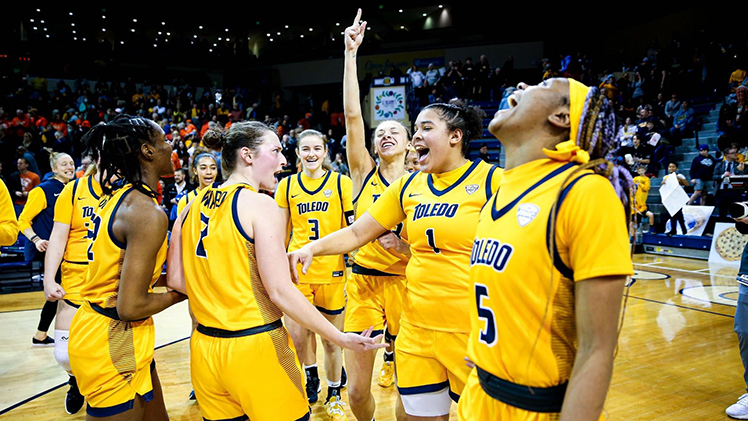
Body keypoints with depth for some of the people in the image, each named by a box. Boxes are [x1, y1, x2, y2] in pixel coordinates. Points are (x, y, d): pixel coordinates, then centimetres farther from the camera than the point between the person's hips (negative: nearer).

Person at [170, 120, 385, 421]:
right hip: (255, 348, -6)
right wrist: (341, 339, -11)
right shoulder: (260, 204, -13)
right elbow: (280, 291, -17)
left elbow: (175, 279, 4)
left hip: (204, 350, 7)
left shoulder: (193, 206, 5)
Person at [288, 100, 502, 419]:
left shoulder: (491, 180, -7)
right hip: (417, 330, 4)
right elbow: (356, 233, 9)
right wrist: (313, 247, -7)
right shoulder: (408, 186, 8)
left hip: (471, 333, -4)